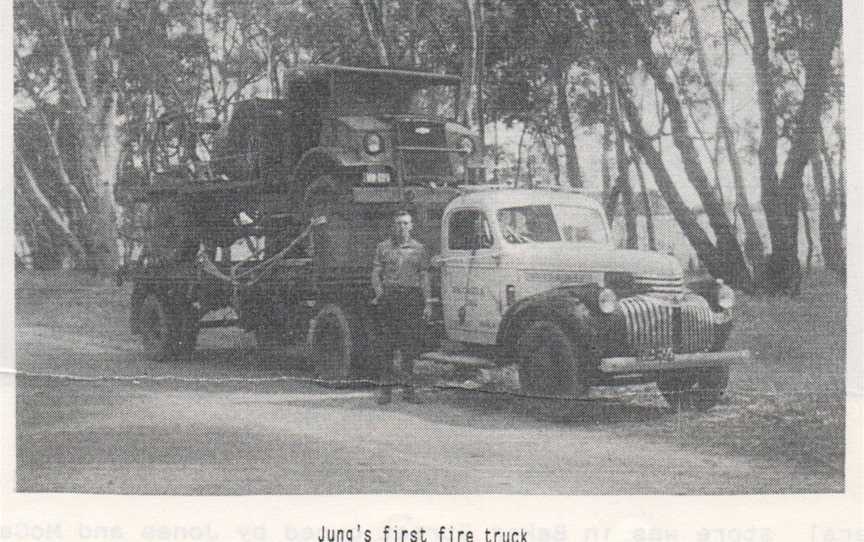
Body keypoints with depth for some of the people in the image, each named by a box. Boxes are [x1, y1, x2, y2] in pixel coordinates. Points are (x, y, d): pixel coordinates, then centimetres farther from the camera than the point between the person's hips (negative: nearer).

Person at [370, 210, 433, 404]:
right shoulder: (384, 247, 10)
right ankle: (386, 387, 0)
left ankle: (409, 388, 7)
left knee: (410, 345, 0)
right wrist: (379, 292, -8)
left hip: (412, 297, 1)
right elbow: (376, 273, 9)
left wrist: (427, 302, 4)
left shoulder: (419, 249, 12)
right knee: (388, 343, -4)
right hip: (390, 296, -1)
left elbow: (424, 277, 11)